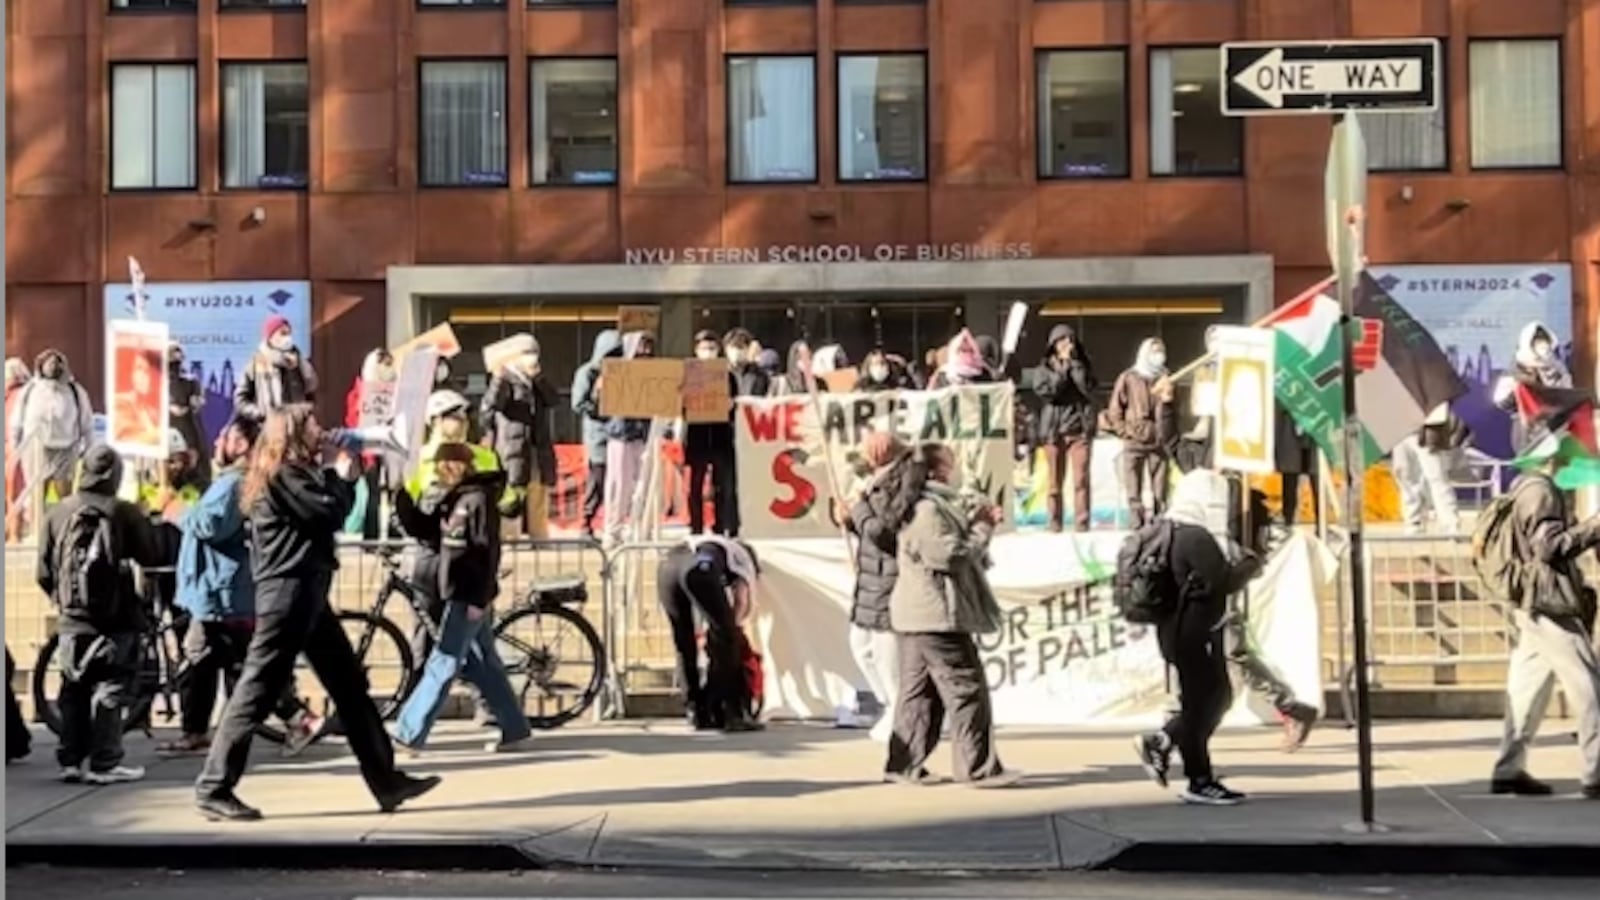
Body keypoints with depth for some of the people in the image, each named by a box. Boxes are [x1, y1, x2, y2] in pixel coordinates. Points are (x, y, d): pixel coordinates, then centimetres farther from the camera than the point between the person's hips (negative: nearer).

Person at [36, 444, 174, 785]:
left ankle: (71, 761, 15)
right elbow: (153, 553, -7)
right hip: (114, 620, -4)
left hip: (72, 620, 4)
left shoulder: (58, 513, 1)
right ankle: (103, 763, 0)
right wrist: (161, 529, 12)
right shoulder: (122, 512, -11)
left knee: (74, 692, 13)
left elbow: (44, 572, 5)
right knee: (109, 692, 2)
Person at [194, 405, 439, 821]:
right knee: (258, 691, -7)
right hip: (287, 592, -10)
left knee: (350, 686, 9)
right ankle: (213, 789, 0)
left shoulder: (296, 473, 21)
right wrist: (342, 475, -1)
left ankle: (387, 782, 12)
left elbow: (329, 512, 19)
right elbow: (331, 512, -19)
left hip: (307, 593, 10)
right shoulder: (281, 474, -11)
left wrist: (341, 476, 7)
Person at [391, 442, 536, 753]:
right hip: (459, 591, 9)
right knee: (483, 665, 12)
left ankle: (407, 734, -1)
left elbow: (486, 551, -18)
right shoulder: (451, 498, 14)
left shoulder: (477, 499, -14)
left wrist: (479, 598, -21)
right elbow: (423, 530, 12)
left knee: (442, 665, -4)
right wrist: (401, 499, -1)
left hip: (468, 593, -9)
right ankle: (516, 731, 17)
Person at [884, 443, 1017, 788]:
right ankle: (979, 768, -4)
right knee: (967, 689, -7)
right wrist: (983, 529, -8)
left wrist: (980, 516, 4)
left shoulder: (939, 506, 18)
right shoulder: (927, 511, -16)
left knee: (919, 691, 13)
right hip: (937, 616, -11)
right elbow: (953, 556, -19)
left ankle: (903, 765, 17)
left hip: (917, 616, 11)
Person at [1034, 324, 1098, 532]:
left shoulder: (1083, 364, 12)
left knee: (1081, 480, -6)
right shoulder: (1045, 367, 8)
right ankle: (1055, 524, 6)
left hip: (1080, 430, 0)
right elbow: (1045, 390, -9)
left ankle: (1082, 523, -6)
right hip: (1053, 430, 0)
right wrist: (1064, 367, -6)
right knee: (1055, 481, 2)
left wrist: (1074, 363, -6)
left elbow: (1088, 388, -5)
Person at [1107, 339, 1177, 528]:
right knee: (1135, 492, -3)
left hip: (1158, 443, 2)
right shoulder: (1128, 379, 4)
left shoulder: (1165, 380, 11)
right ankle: (1138, 523, -1)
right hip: (1134, 443, -2)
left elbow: (1172, 412, 15)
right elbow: (1114, 411, 3)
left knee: (1159, 494, 2)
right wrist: (1126, 432, -4)